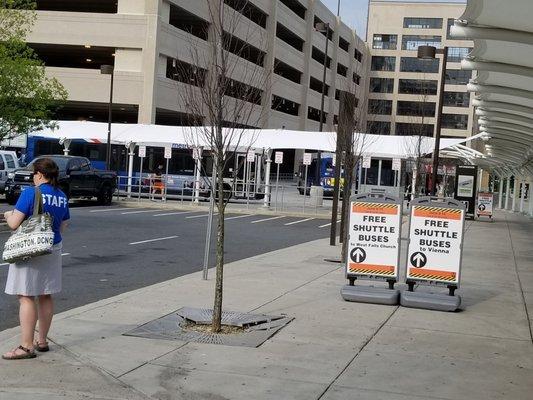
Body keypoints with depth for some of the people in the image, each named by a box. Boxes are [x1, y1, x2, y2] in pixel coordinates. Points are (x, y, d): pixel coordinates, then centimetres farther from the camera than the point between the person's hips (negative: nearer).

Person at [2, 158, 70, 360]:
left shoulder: (30, 193, -13)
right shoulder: (62, 197, 6)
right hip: (54, 249, 7)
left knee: (26, 297, -3)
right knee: (46, 296, 13)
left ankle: (27, 346, -3)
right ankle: (42, 341, 22)